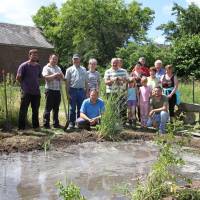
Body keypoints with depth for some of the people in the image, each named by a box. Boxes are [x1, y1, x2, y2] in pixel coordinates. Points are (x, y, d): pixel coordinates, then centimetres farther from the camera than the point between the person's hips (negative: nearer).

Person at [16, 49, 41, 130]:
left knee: (35, 110, 13)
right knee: (23, 111, -1)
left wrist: (35, 84, 12)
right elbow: (18, 78, -5)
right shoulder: (24, 66, -7)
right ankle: (21, 127, 6)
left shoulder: (38, 66, 10)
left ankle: (36, 126, 24)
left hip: (36, 92, 5)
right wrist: (24, 84, 2)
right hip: (26, 92, -5)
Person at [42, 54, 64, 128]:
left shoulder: (58, 68, 20)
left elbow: (63, 77, 14)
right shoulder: (46, 68, 0)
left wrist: (60, 76, -7)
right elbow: (46, 77, -14)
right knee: (48, 108, -3)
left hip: (57, 90, 6)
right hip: (50, 90, -6)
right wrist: (54, 75, -18)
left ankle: (56, 123, 17)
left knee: (56, 108, 10)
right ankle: (46, 124, 1)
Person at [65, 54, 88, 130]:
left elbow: (86, 82, 13)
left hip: (81, 90, 2)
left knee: (80, 108, 8)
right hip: (73, 90, -2)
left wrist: (87, 92, 7)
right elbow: (67, 82, 1)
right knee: (72, 108, 1)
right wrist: (67, 93, -6)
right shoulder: (69, 70, 4)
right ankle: (71, 123, 8)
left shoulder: (84, 69, 12)